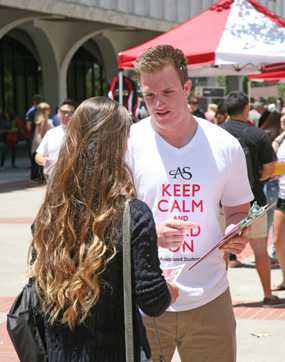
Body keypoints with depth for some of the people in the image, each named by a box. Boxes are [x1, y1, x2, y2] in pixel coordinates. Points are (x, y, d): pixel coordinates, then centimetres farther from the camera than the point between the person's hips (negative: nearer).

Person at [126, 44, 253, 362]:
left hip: (209, 300, 2)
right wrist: (151, 234, -21)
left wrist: (237, 234, -8)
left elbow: (238, 211, 15)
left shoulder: (225, 146, 2)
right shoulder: (127, 145, -4)